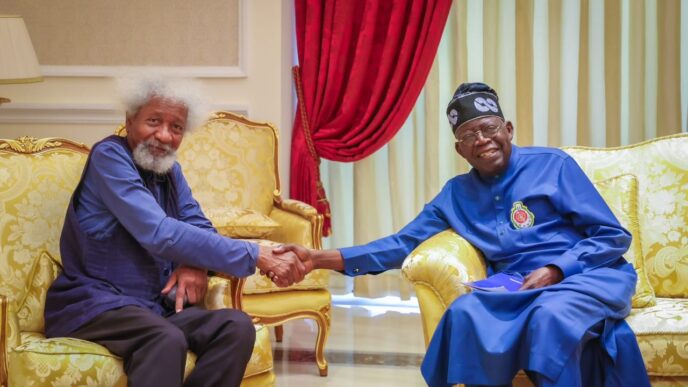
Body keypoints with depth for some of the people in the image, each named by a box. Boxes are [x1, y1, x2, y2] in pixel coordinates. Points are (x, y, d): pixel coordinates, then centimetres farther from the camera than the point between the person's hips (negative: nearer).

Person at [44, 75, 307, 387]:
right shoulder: (109, 156, -13)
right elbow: (161, 235, -24)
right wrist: (256, 257, -26)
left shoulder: (170, 171, 14)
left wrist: (196, 263, -15)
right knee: (167, 339, -37)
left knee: (237, 327, -19)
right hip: (93, 304, -7)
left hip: (153, 305, 7)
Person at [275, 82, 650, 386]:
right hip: (518, 286, 3)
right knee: (466, 314, -29)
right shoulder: (456, 194, 16)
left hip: (588, 275, -3)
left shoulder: (553, 166, 3)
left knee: (550, 315, -37)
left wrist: (555, 270, -14)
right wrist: (320, 258, 3)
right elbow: (402, 244, 13)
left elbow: (615, 236, 1)